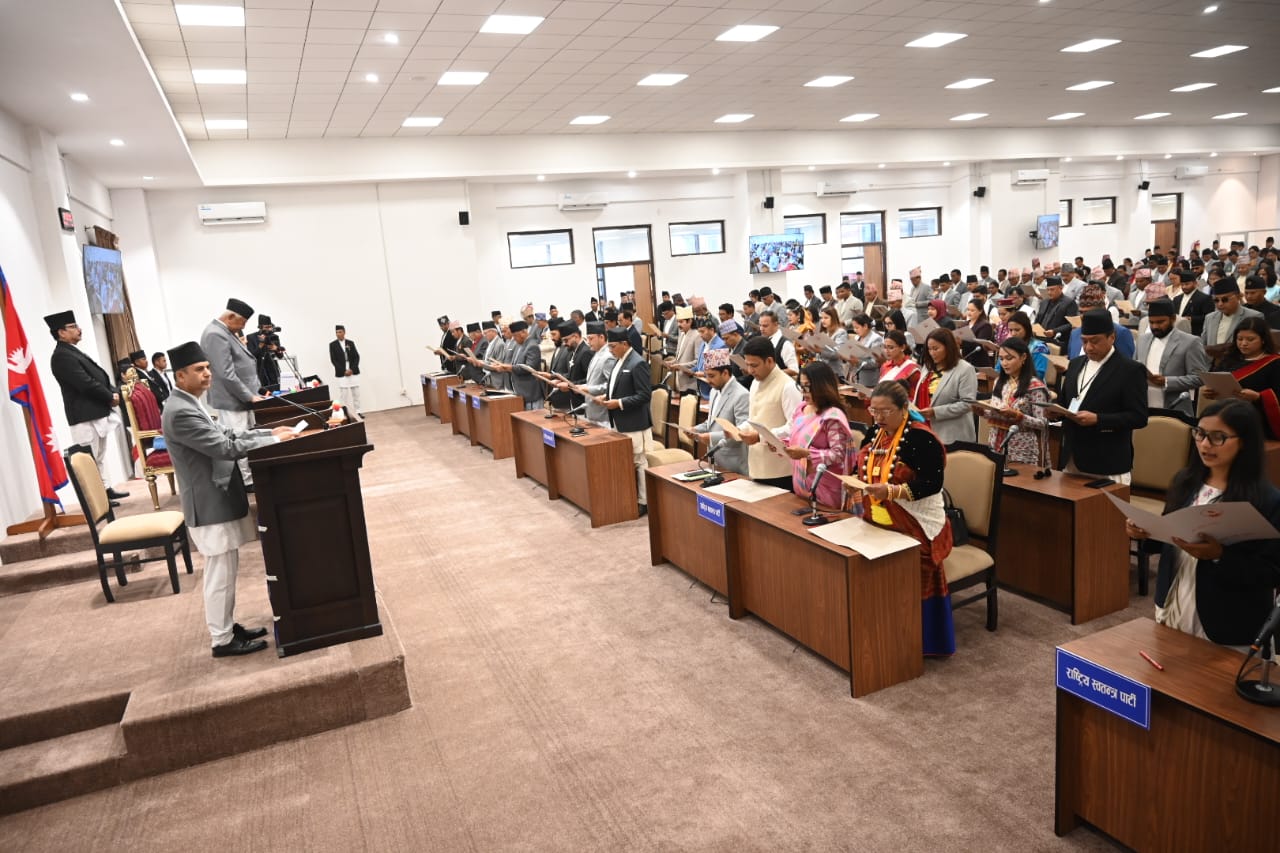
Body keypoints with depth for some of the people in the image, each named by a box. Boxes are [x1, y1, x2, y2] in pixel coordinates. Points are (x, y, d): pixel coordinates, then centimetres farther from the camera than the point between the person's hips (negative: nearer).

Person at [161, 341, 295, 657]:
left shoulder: (190, 404, 11)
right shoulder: (180, 412, -22)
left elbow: (225, 434, 16)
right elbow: (226, 448, -24)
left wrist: (269, 431, 6)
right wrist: (274, 441, -18)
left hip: (219, 498, 10)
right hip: (211, 504, -10)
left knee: (226, 571, 19)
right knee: (220, 575, 0)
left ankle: (228, 626, 31)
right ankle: (222, 640, 12)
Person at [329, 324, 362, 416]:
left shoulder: (351, 343, 8)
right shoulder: (332, 345, 2)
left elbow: (357, 357, 5)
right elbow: (333, 360, -3)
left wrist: (352, 369, -9)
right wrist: (344, 371, -11)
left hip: (353, 372, 2)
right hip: (341, 373, -2)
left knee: (356, 393, 5)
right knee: (344, 395, -5)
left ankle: (357, 412, 14)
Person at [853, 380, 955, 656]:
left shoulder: (921, 439, -17)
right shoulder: (875, 433, 6)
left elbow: (931, 484, -22)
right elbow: (863, 468, 14)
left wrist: (890, 491, -31)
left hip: (915, 528, -6)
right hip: (877, 524, 7)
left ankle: (920, 643, 16)